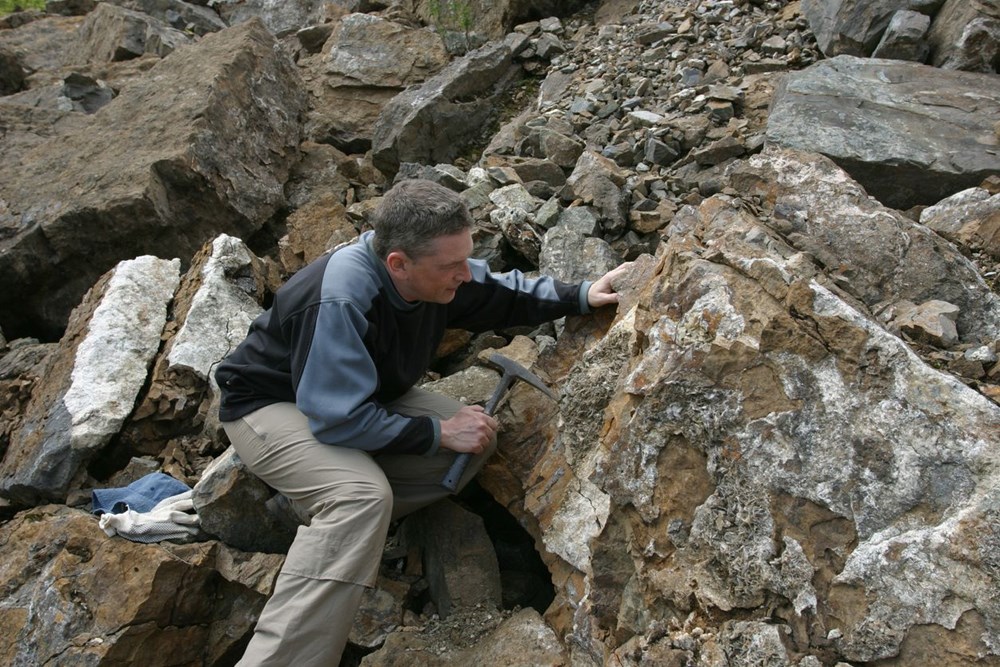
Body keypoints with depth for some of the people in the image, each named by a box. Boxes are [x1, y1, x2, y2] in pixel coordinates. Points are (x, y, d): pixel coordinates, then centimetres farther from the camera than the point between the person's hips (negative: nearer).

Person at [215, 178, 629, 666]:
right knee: (363, 496, -35)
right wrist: (439, 432, -27)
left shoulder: (431, 272, -13)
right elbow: (340, 419, -34)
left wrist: (581, 297, -2)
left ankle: (330, 519, -6)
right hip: (268, 406, -8)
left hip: (364, 396, 8)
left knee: (476, 440, -6)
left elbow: (503, 293, 7)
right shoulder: (339, 301, -36)